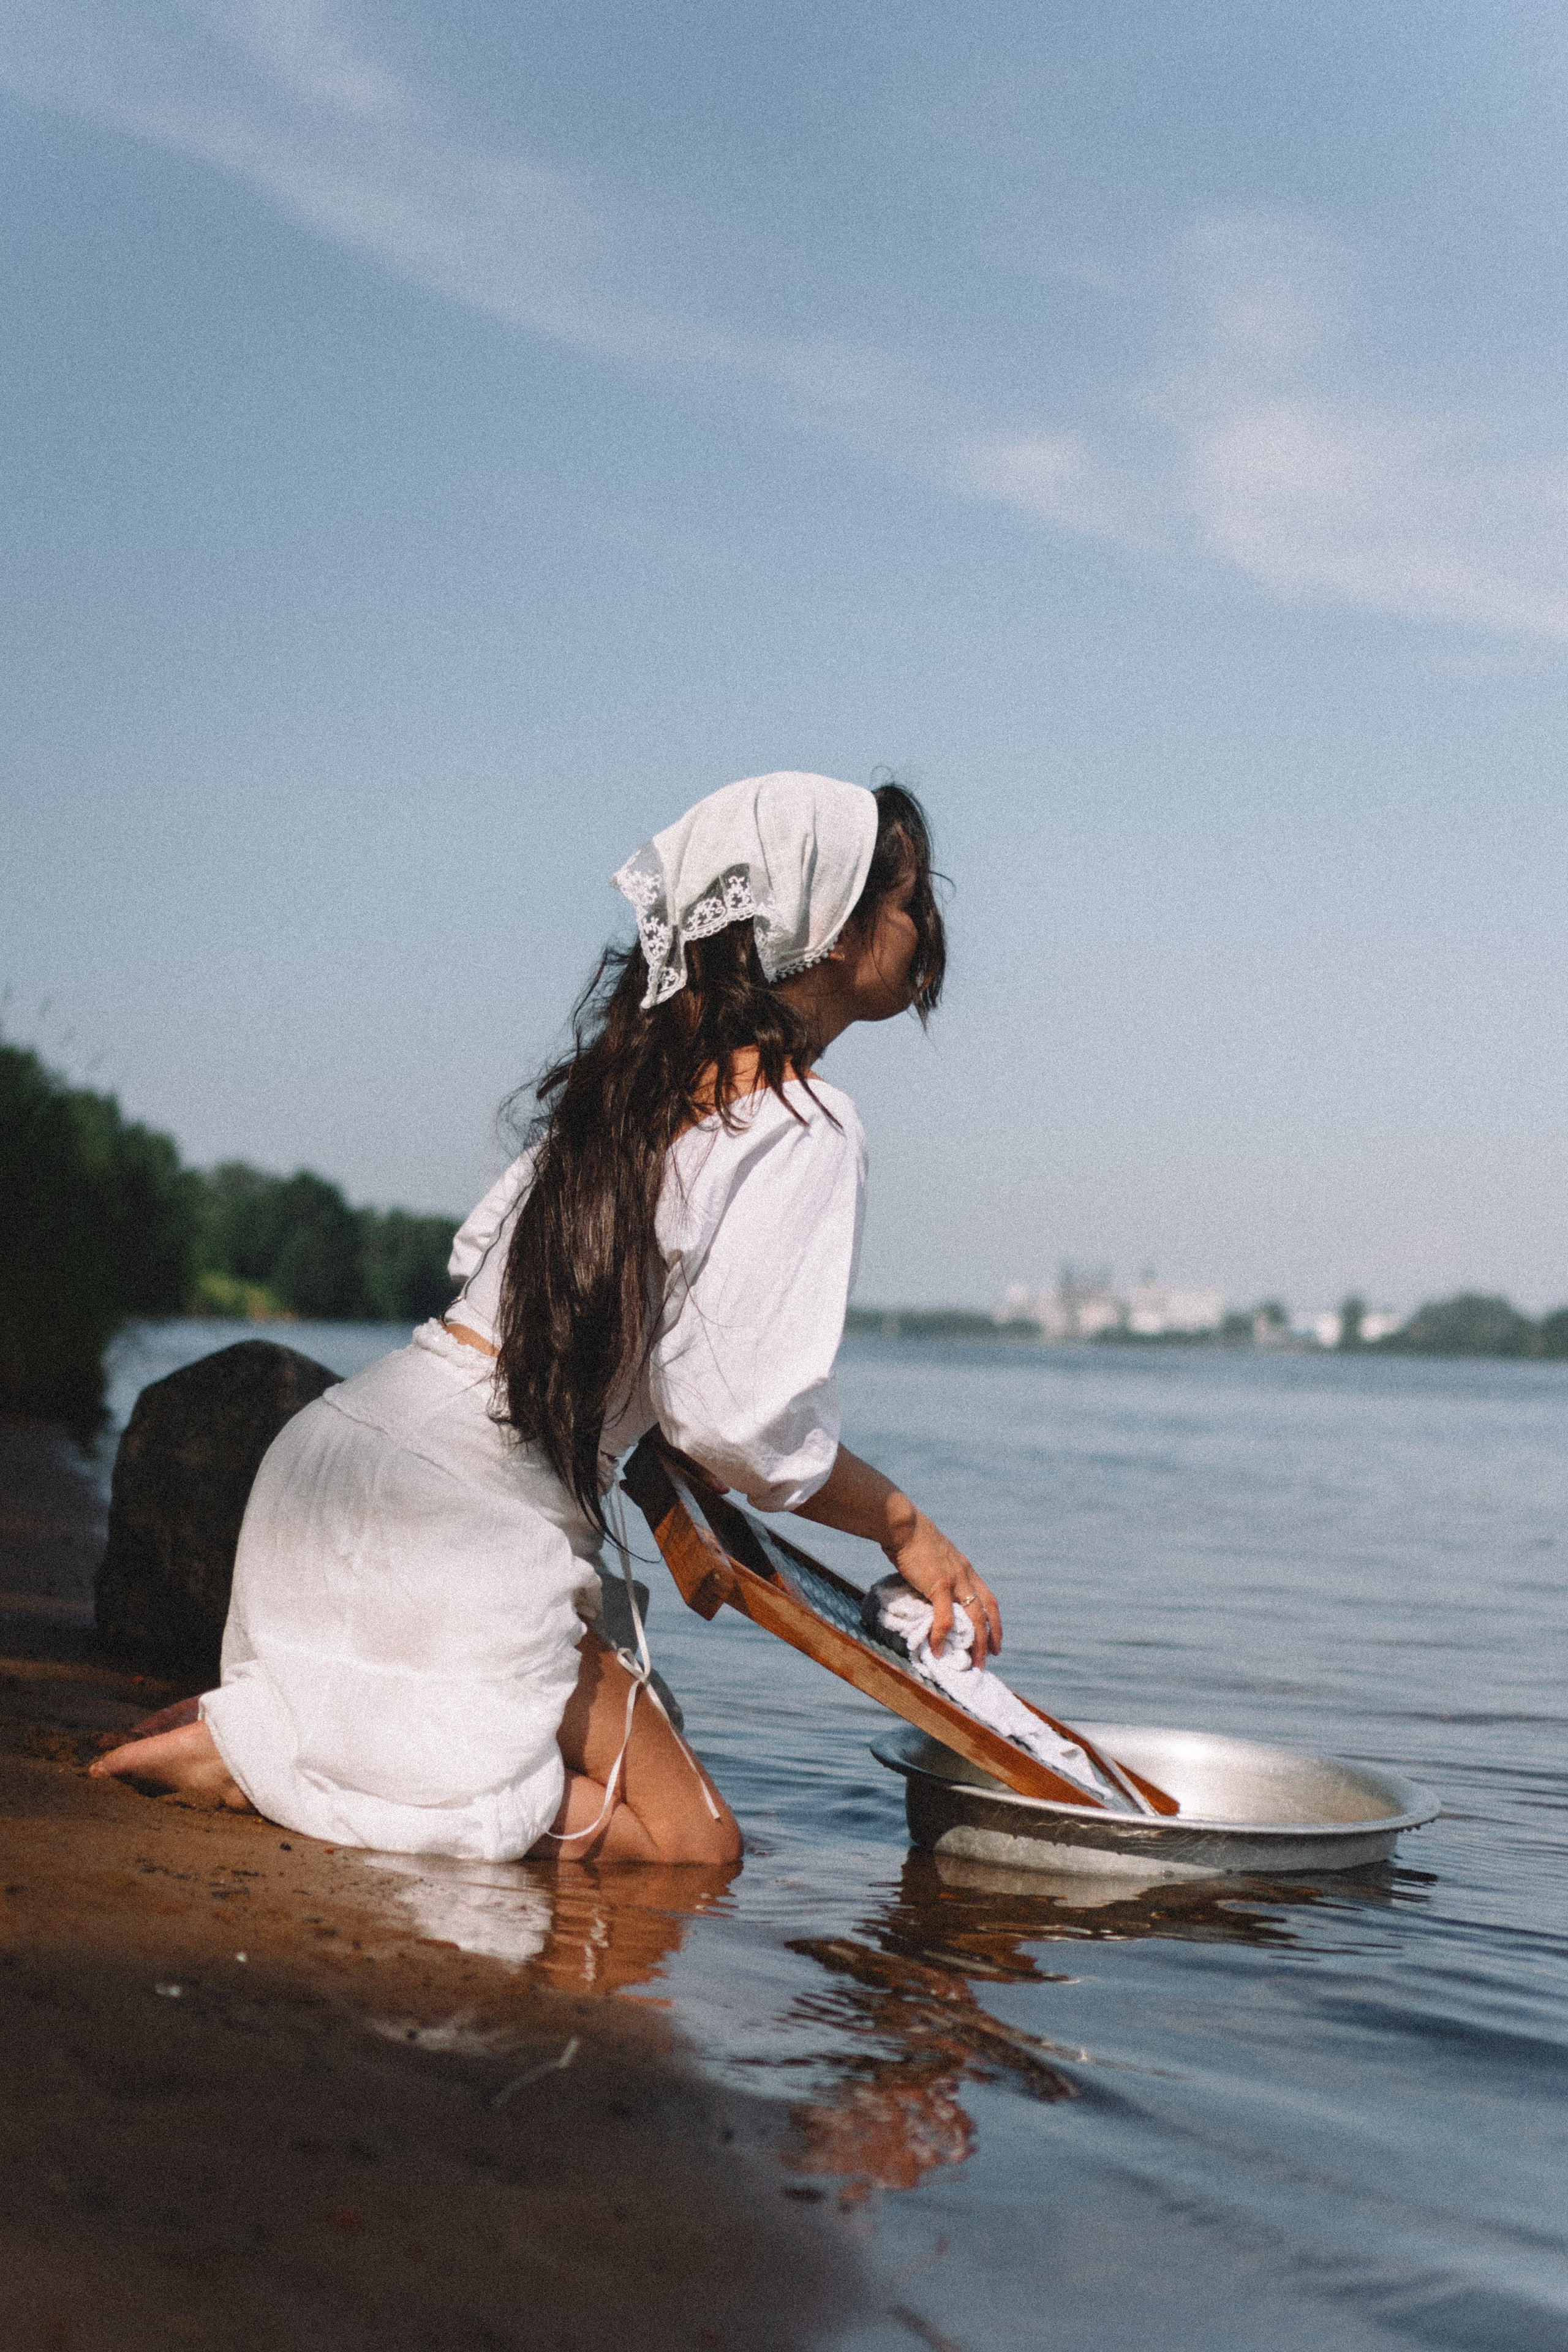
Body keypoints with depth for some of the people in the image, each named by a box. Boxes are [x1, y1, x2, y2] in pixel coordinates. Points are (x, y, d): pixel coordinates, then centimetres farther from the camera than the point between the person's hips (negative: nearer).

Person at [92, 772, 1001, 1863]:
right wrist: (909, 1531, -1)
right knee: (692, 1843, 3)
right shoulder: (805, 1128, -13)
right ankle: (255, 1754, -7)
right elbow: (744, 1422, -18)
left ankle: (266, 1728, 8)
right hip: (465, 1526, -9)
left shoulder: (644, 1060, 13)